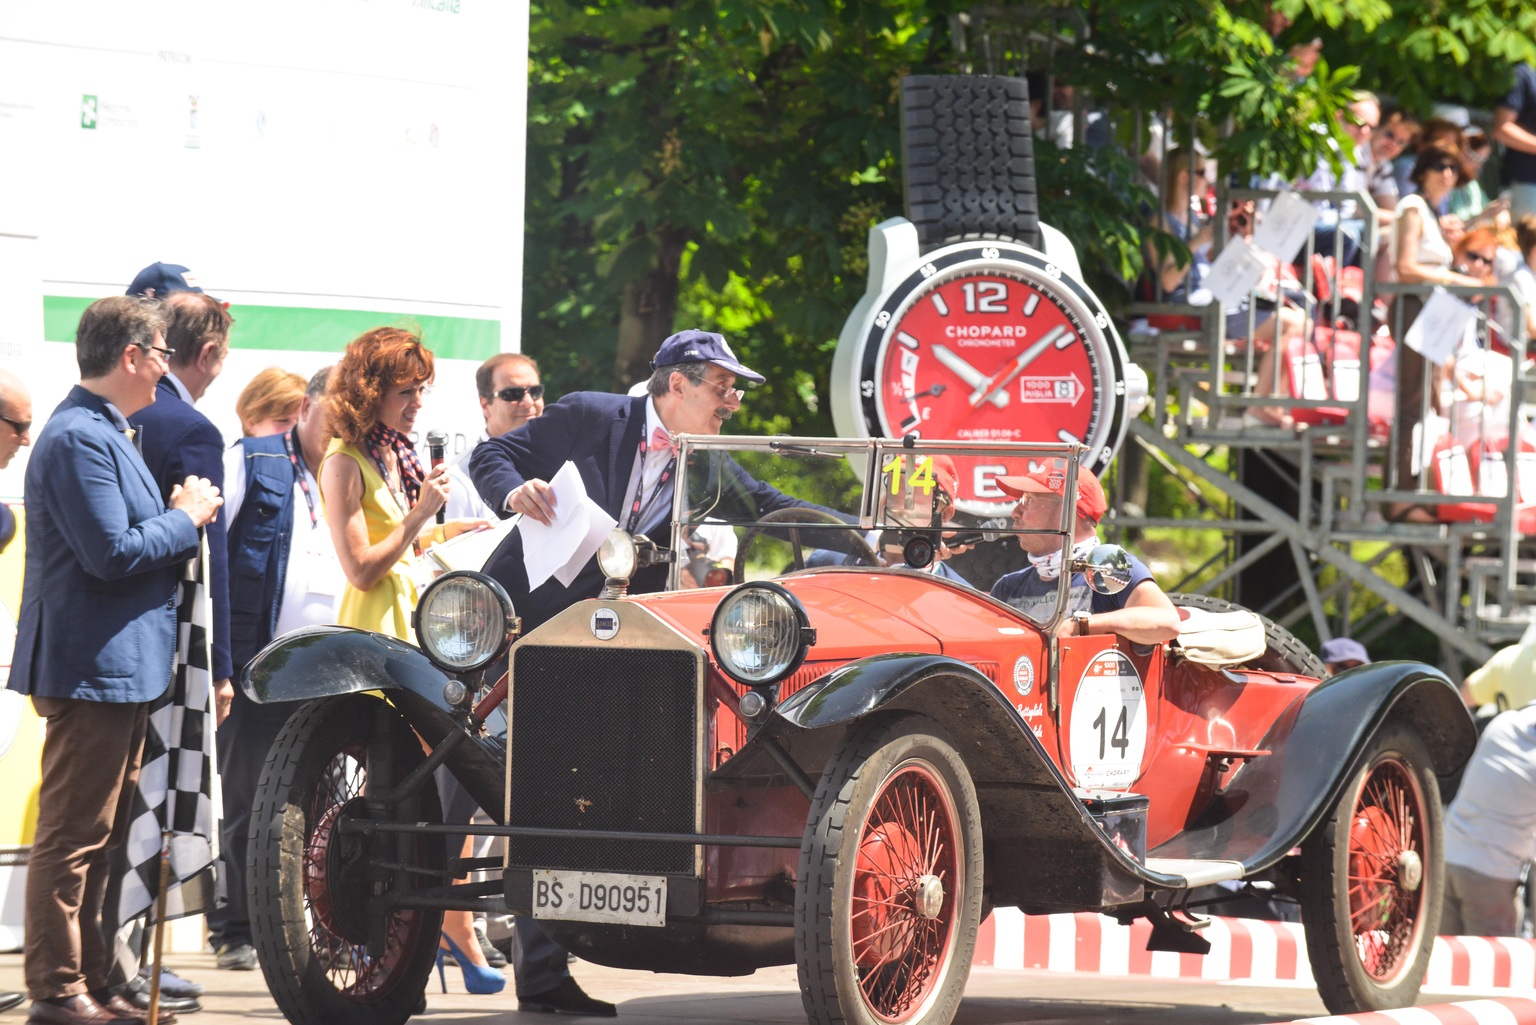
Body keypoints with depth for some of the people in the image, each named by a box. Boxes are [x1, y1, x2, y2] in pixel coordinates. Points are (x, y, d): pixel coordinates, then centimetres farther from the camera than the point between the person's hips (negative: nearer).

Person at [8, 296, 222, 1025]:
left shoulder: (104, 432, 16)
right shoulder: (79, 438, -18)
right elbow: (111, 554, -23)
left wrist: (179, 523, 5)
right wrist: (185, 518, -11)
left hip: (120, 666, 11)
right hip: (91, 664, -11)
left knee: (99, 835, 15)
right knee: (73, 835, -6)